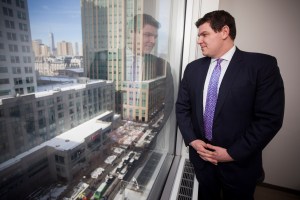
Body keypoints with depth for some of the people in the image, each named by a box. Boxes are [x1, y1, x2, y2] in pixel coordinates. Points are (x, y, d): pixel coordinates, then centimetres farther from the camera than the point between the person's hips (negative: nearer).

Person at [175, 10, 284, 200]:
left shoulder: (262, 65, -11)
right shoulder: (193, 68, 0)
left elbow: (270, 118, -14)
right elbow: (182, 107, 2)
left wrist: (233, 153, -15)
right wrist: (192, 140, -9)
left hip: (239, 163, -3)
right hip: (201, 157, 4)